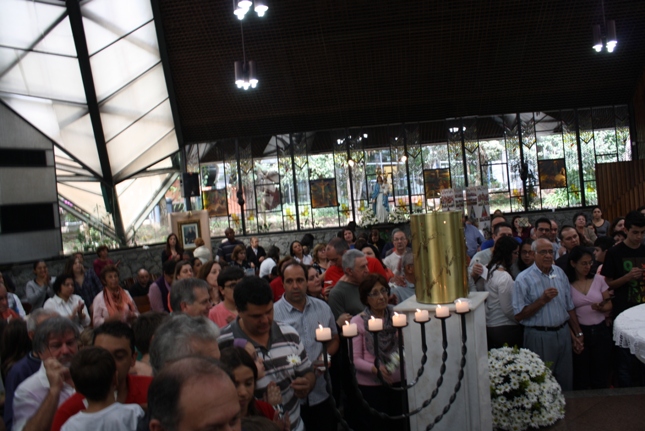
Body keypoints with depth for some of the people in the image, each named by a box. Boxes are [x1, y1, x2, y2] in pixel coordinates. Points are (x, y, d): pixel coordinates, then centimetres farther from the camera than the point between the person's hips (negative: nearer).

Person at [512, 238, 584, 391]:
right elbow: (519, 315, -13)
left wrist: (578, 333, 11)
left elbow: (569, 307, 14)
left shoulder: (560, 273, 8)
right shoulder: (524, 279, -10)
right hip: (539, 337, -5)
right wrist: (542, 300, -19)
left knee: (566, 381, 14)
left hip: (563, 333, 5)